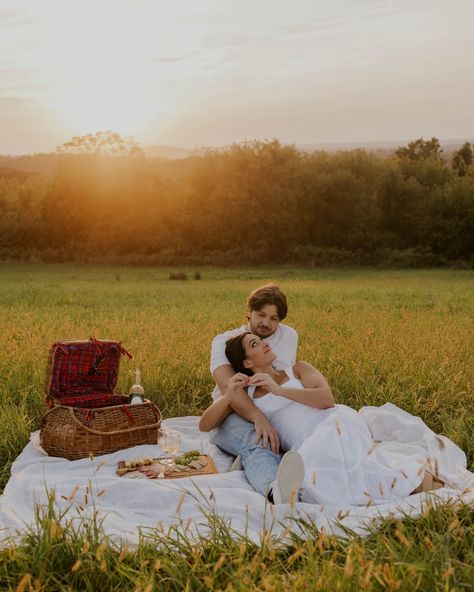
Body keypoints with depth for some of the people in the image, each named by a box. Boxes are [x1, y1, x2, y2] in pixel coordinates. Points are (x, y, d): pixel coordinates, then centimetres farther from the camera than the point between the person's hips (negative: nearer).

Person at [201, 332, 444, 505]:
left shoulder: (297, 369, 17)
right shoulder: (247, 393, 20)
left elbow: (327, 398, -1)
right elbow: (205, 423, 14)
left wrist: (279, 390, -8)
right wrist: (229, 396, -4)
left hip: (336, 422, -2)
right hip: (308, 445, 3)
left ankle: (413, 478, -22)